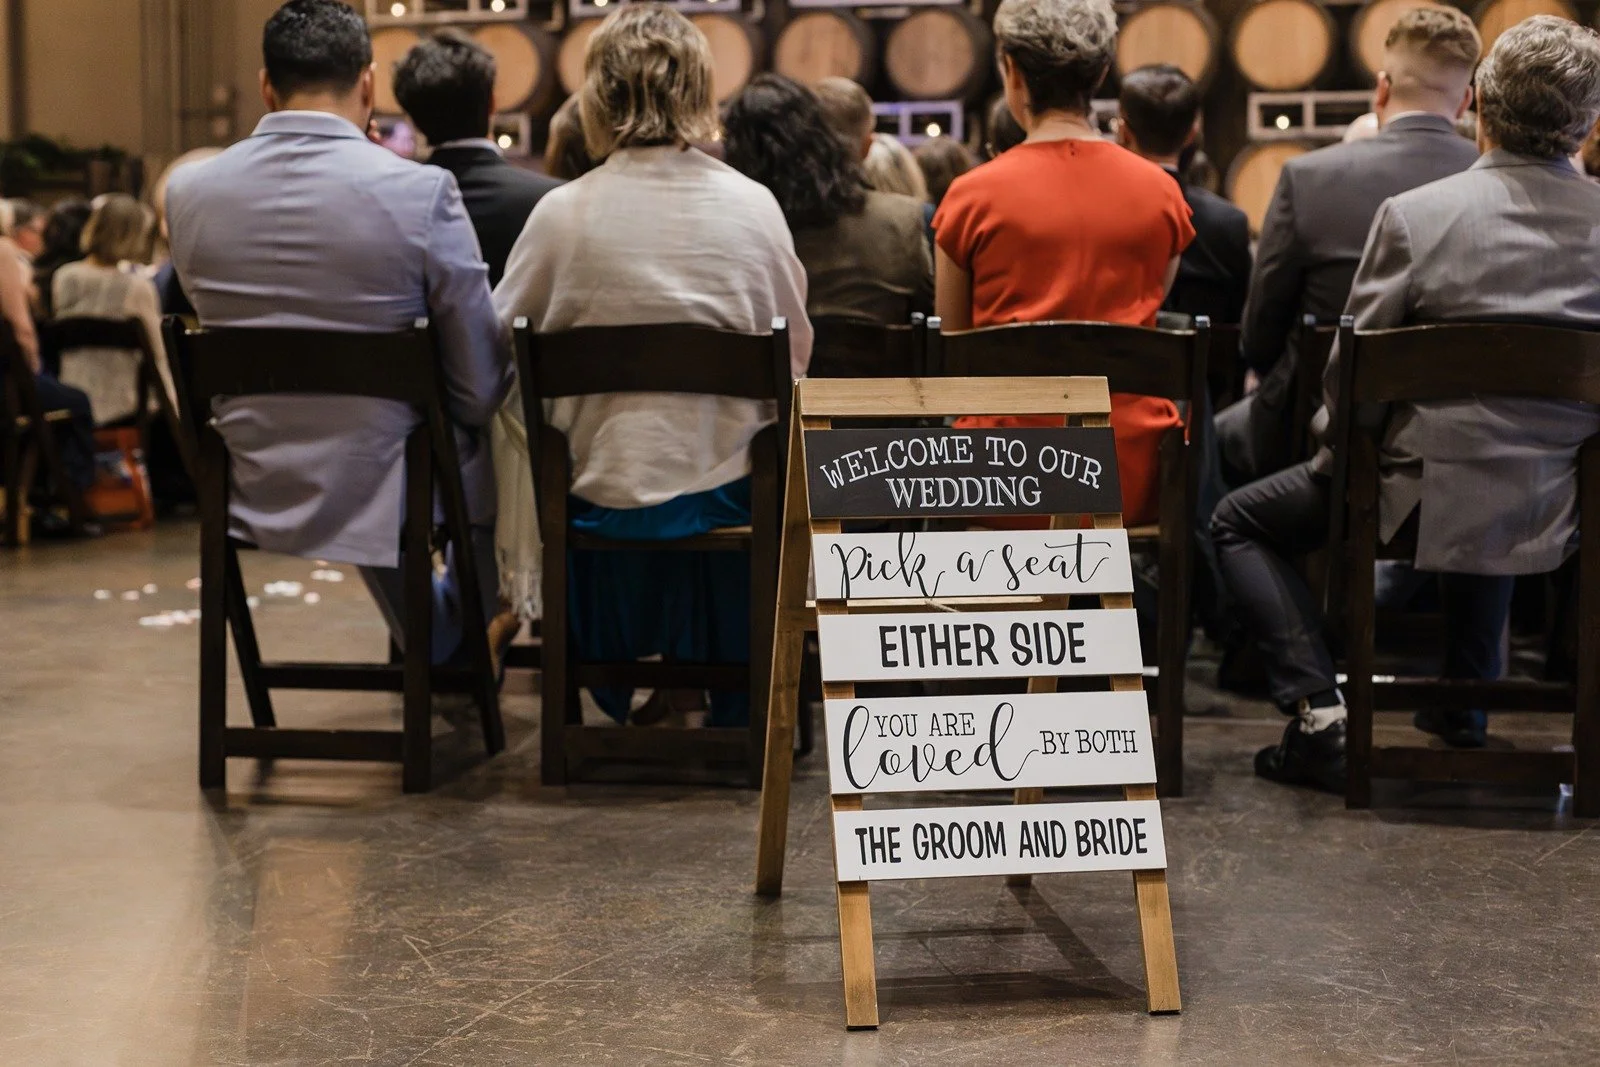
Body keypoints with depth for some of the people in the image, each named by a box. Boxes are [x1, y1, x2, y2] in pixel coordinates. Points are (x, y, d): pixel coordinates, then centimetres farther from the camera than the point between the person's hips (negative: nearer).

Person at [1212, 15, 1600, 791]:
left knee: (1239, 521, 17)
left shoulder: (1415, 215, -15)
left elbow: (1351, 373, -9)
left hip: (1428, 492, -4)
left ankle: (1317, 710, 4)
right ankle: (1466, 705, 46)